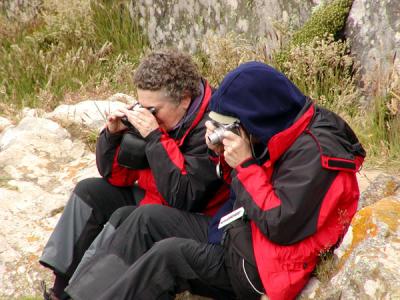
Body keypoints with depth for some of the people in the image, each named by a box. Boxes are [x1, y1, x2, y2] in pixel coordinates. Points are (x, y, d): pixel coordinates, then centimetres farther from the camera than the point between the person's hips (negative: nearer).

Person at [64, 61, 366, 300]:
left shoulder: (313, 151, -22)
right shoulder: (280, 133, 5)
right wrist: (225, 155, -3)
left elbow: (281, 225, -27)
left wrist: (245, 164, -23)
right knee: (147, 218, 2)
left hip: (259, 268, -10)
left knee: (170, 254, -24)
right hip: (234, 232, 10)